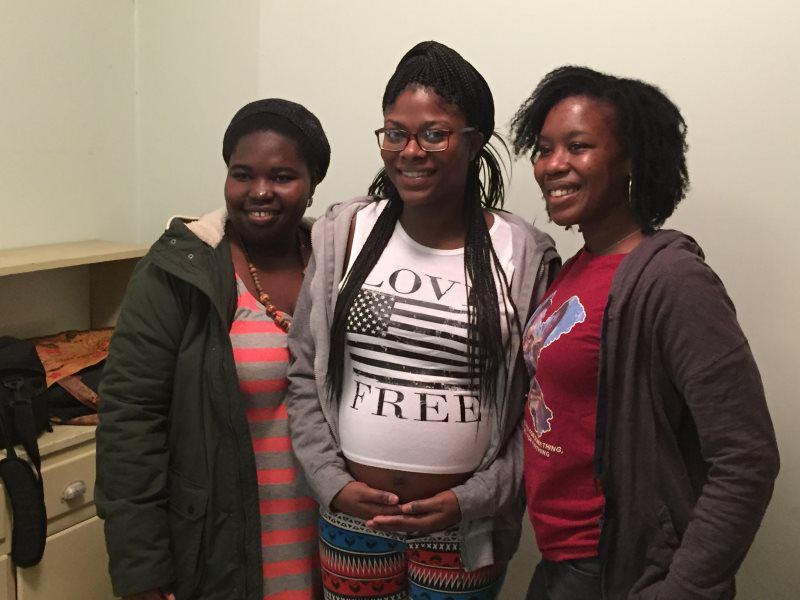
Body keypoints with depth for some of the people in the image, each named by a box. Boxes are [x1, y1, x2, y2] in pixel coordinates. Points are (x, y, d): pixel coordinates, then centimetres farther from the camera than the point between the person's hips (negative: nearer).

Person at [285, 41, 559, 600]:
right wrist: (332, 482, -5)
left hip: (464, 527, -1)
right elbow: (305, 376, 2)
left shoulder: (523, 255, -8)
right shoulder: (344, 233, -2)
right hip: (352, 516, 2)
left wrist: (474, 499, -11)